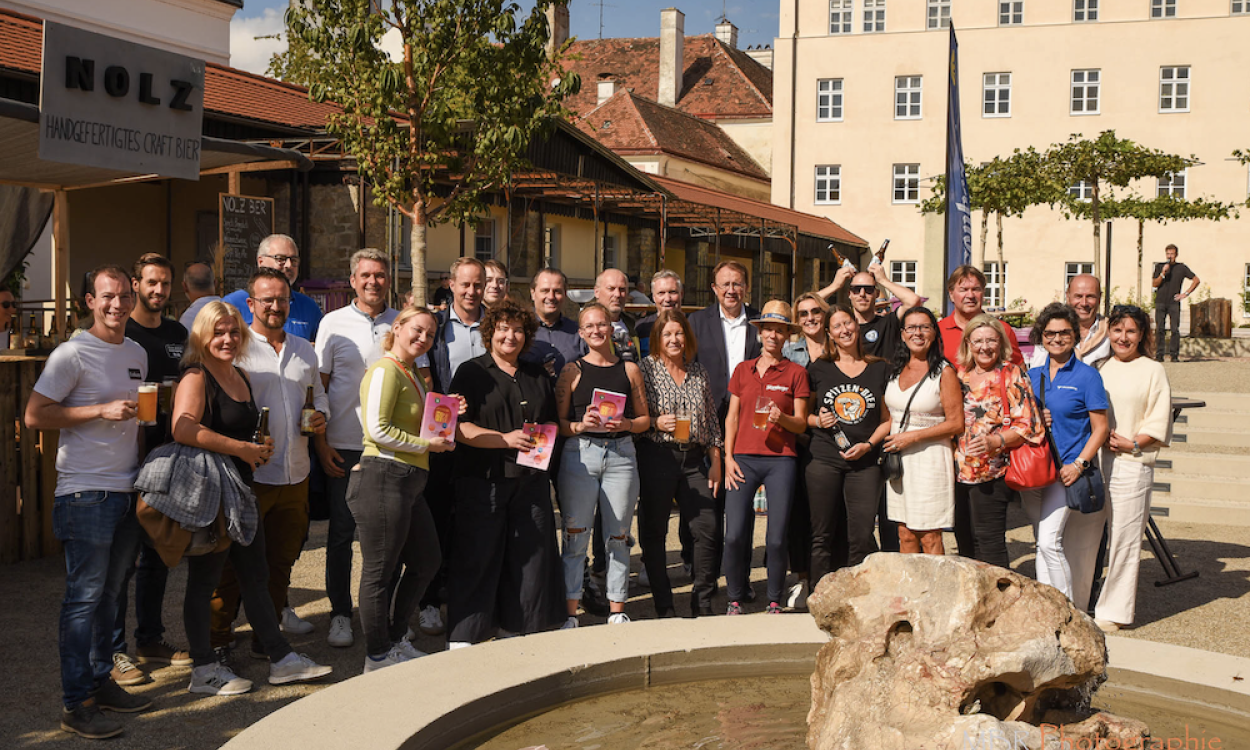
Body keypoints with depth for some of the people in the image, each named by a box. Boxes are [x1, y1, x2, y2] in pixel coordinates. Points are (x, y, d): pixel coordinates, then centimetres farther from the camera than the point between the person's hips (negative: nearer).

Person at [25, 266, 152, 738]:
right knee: (84, 597, -4)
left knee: (108, 593, 14)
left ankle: (101, 682, 24)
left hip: (126, 489, 7)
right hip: (85, 492, -7)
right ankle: (76, 704, 3)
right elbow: (35, 416, -13)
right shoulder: (72, 354, -9)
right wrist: (102, 410, -18)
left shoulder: (137, 354, 14)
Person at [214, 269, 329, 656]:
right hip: (250, 474, -6)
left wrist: (321, 415, 4)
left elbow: (319, 393, 26)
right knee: (235, 562, 0)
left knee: (282, 559, 14)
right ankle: (216, 640, 13)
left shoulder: (304, 350, 14)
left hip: (295, 475, 6)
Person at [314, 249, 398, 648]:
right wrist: (321, 445, -4)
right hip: (343, 446, -1)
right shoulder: (334, 323, 1)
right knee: (341, 531, 5)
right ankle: (340, 613, 17)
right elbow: (317, 387, 2)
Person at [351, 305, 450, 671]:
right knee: (380, 571, 0)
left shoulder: (412, 374, 20)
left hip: (408, 483, 11)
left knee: (427, 561, 18)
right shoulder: (385, 370, -11)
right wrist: (426, 444, -12)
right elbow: (378, 429, -20)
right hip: (382, 478, -11)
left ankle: (395, 640, 31)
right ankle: (377, 655, 12)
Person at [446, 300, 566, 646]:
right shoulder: (472, 372, 2)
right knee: (477, 555, -3)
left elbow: (553, 422, 25)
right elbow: (459, 428, -8)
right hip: (482, 479, -4)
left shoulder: (537, 375, 17)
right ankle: (464, 635, 4)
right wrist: (505, 439, -17)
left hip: (531, 479, 5)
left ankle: (526, 626, 18)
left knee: (532, 551, 6)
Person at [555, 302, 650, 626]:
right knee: (576, 536, -1)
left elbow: (645, 419, 13)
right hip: (580, 455, -2)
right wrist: (581, 425, -14)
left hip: (621, 454, 2)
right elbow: (557, 422, 4)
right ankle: (570, 611, 6)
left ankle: (617, 610, 16)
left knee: (618, 536, 6)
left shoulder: (629, 369, 11)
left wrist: (625, 424, -7)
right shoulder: (572, 370, 6)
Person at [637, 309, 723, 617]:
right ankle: (664, 608, 11)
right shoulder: (645, 368, 1)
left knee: (707, 529, -1)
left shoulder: (698, 372, 14)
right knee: (653, 533, 0)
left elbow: (711, 420, 16)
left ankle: (702, 604, 12)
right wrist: (656, 424, -17)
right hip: (657, 457, -4)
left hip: (694, 460, 4)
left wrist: (715, 461, 12)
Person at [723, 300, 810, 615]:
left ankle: (774, 601, 13)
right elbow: (732, 417, 13)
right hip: (744, 458, 1)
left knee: (776, 539, -4)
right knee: (734, 535, -8)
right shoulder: (742, 370, 14)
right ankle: (735, 599, 9)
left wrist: (781, 417, -15)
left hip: (781, 461, -1)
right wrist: (728, 457, 3)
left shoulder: (796, 373, 7)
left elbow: (801, 423, 6)